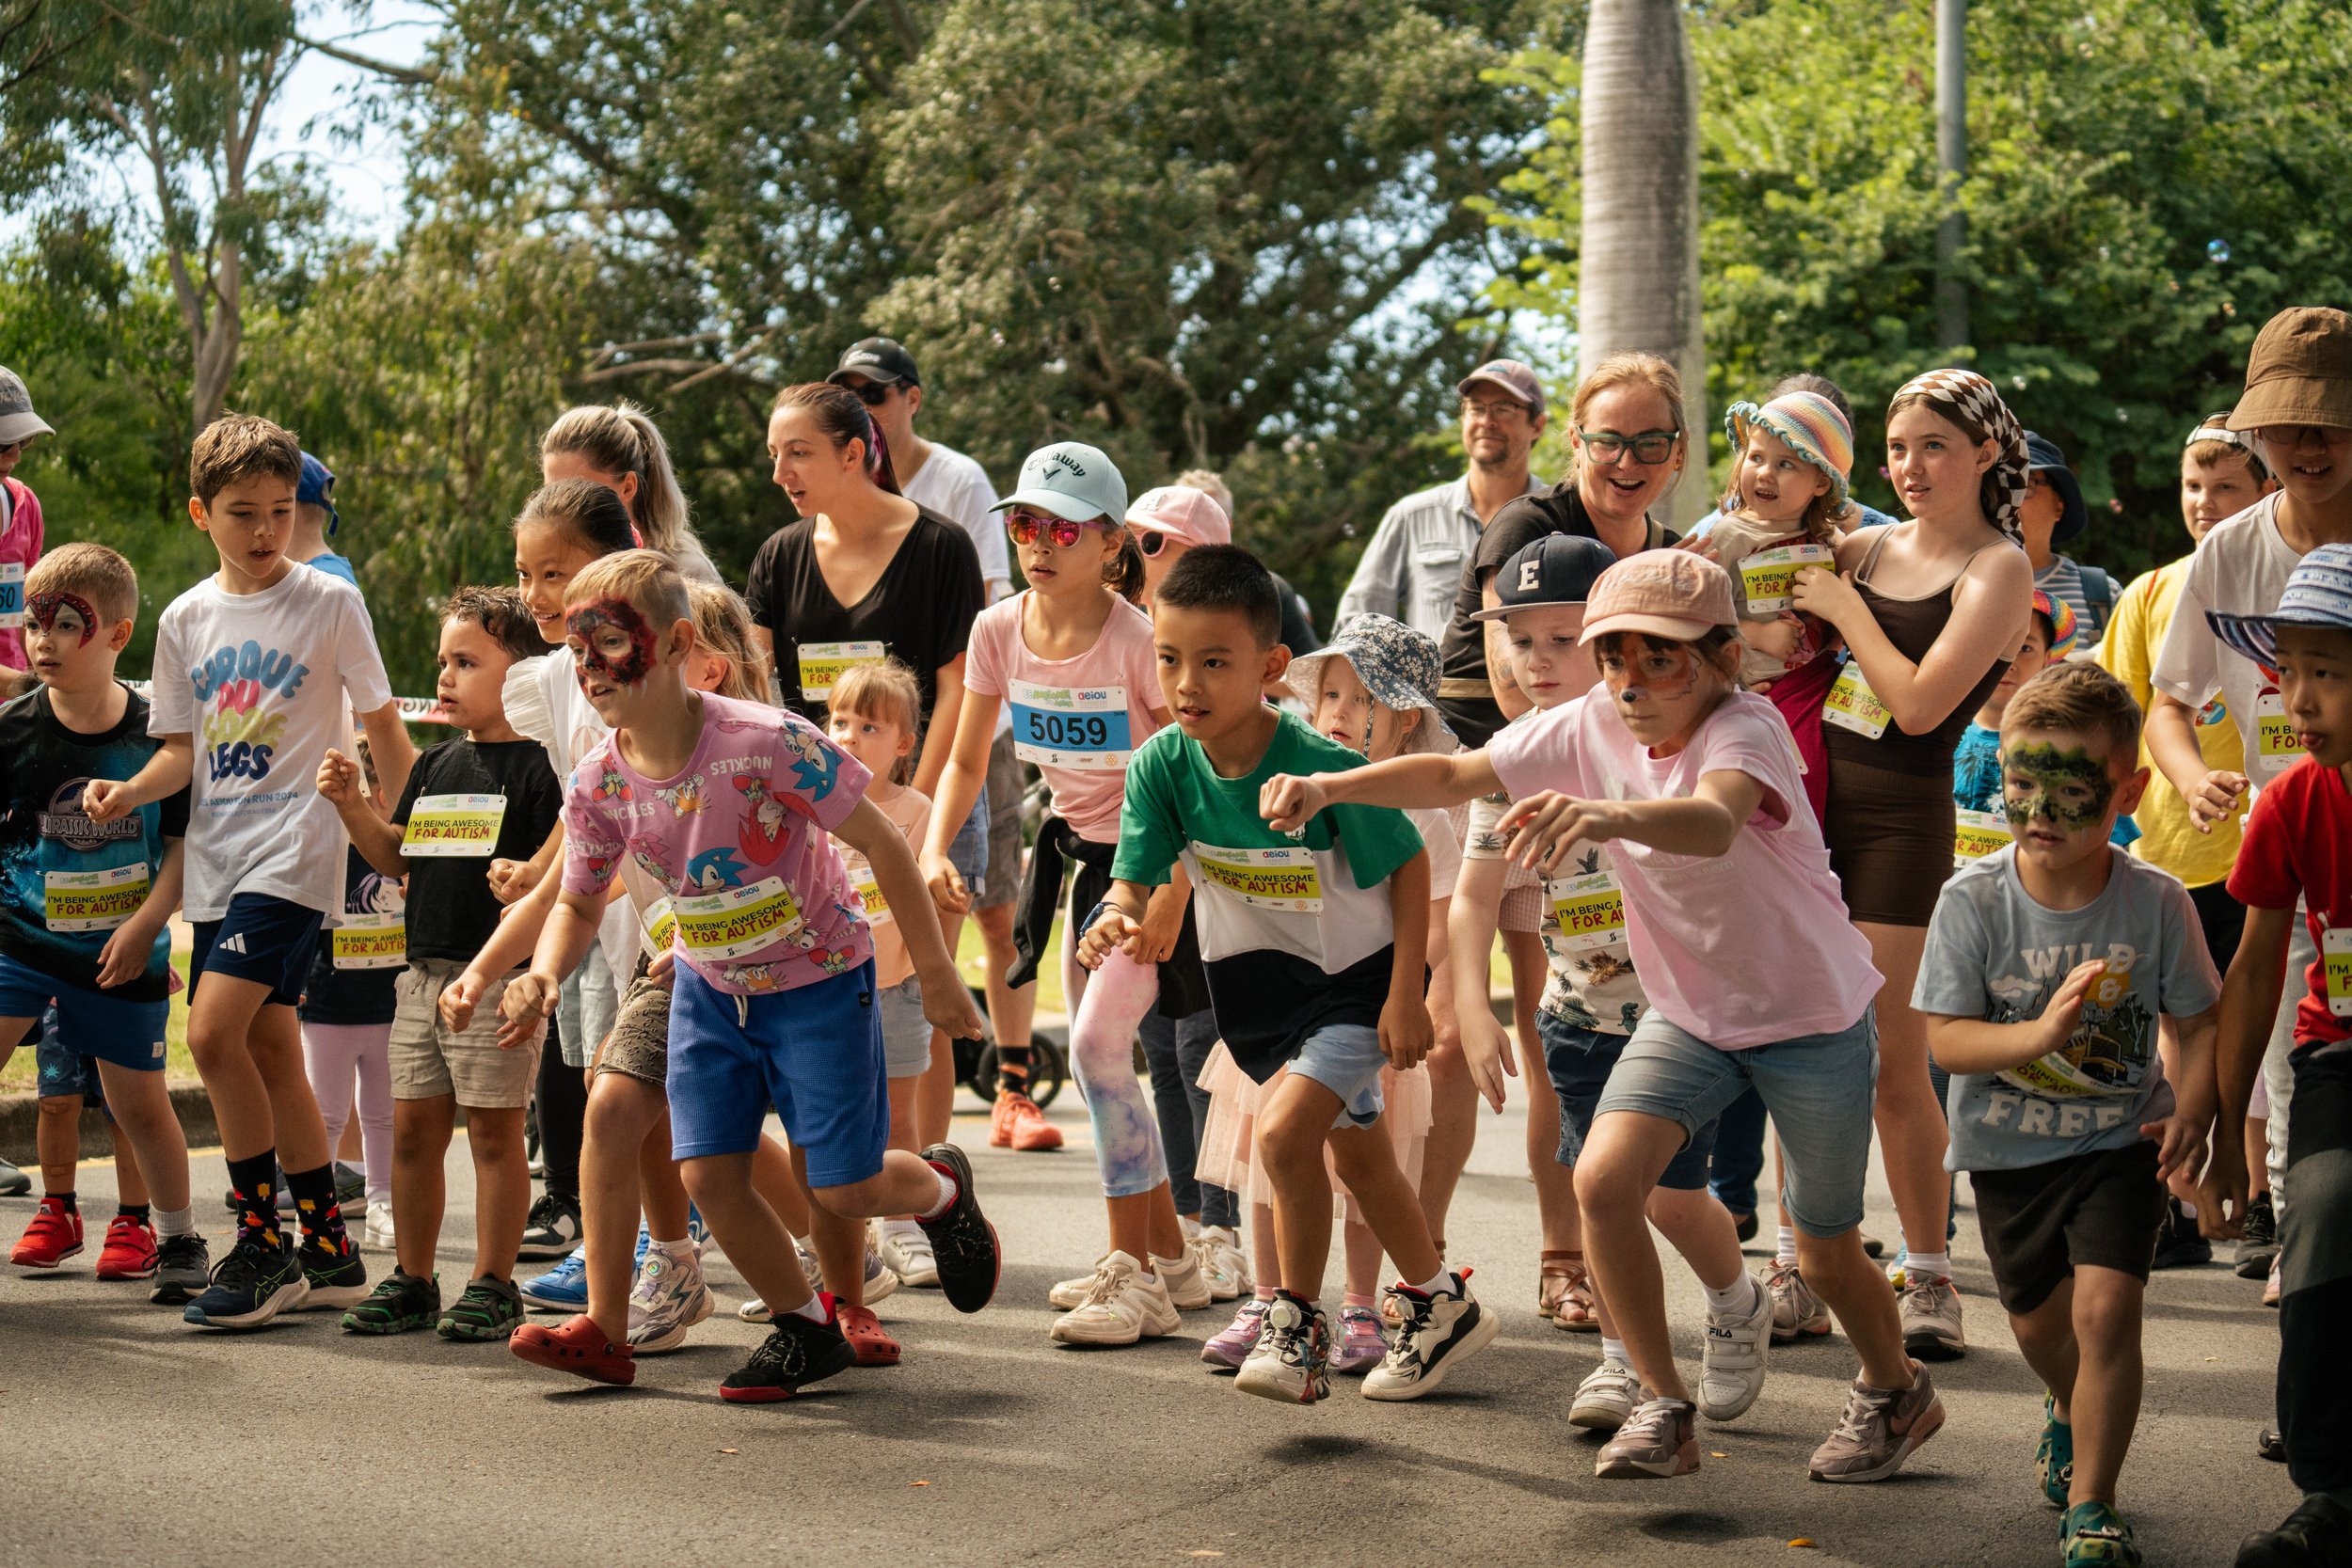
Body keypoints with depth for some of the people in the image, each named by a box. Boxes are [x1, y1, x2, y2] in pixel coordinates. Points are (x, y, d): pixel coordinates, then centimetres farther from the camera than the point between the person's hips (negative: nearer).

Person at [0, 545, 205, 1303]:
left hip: (121, 949, 0)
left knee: (140, 1101, 9)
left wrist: (144, 926, -11)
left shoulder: (156, 733, -9)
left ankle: (177, 1238, 27)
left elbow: (185, 840, -3)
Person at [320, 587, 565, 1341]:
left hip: (498, 975, -7)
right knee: (412, 1127, 11)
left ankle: (493, 1285, 8)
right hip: (426, 970, 7)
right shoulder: (436, 765, 15)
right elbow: (397, 858, 19)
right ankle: (412, 1280, 21)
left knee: (493, 1129, -1)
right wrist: (352, 805, 7)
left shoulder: (537, 765, -8)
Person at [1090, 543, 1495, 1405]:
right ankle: (1439, 1303, 39)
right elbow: (1134, 875, -18)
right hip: (1253, 980, 6)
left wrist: (1407, 997, -16)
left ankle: (1300, 1325, -3)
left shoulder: (1325, 768, -29)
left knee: (1283, 1132, -23)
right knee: (1355, 1152, 19)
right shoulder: (1162, 765, -18)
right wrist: (1118, 918, -42)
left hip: (1354, 977, -5)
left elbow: (1409, 866, -17)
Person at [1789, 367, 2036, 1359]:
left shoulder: (1999, 570, -5)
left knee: (1891, 1063, -4)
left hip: (1901, 821, -6)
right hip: (1808, 801, 6)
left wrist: (1843, 608, -7)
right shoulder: (1868, 548, 12)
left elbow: (1920, 703, -16)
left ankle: (1929, 1280, 8)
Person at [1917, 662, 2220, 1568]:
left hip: (2122, 1139, -2)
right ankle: (2071, 1409, 56)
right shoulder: (1973, 901, -17)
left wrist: (2192, 1112, -21)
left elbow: (2200, 1019, -4)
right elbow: (1944, 1039, -18)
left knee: (2106, 1306, -18)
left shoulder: (2155, 901, -15)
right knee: (2038, 1321, 20)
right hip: (2008, 1146, 2)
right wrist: (2039, 1033, -35)